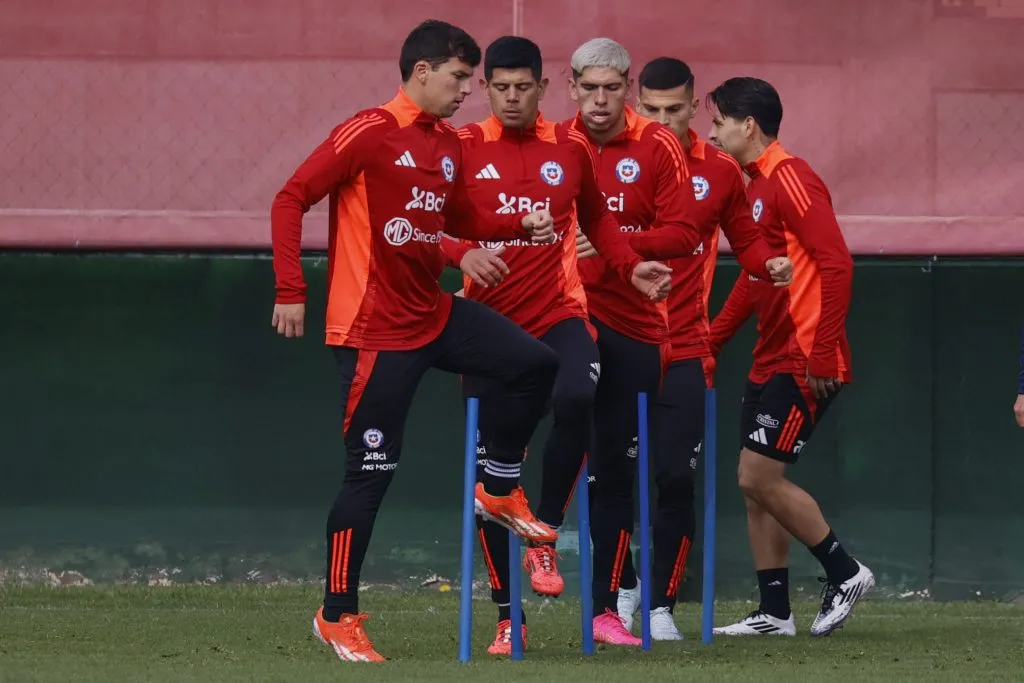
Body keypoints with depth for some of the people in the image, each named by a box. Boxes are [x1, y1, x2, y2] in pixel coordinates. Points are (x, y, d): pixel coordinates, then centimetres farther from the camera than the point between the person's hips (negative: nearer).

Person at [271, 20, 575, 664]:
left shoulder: (448, 144, 10)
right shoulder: (370, 133, -14)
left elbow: (461, 219, 24)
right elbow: (291, 200, -15)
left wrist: (520, 226, 6)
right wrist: (290, 291, -21)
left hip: (436, 316, 7)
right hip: (376, 332, -7)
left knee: (536, 364, 0)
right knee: (371, 471, -5)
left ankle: (499, 490, 18)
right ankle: (337, 616, 4)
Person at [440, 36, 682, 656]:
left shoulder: (571, 149, 5)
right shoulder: (465, 149, 0)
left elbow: (597, 218, 18)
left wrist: (631, 266, 4)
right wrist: (462, 253, -23)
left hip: (558, 313, 0)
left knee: (577, 398, -32)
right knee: (493, 463, 2)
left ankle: (546, 536, -11)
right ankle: (508, 618, 12)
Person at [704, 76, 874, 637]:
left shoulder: (789, 179, -13)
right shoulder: (755, 186, 16)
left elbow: (836, 263, -20)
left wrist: (822, 355, -22)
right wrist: (710, 340, 20)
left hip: (805, 365, -10)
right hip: (771, 360, 10)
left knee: (760, 476, -10)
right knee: (755, 483, 7)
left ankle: (845, 572, 3)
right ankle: (774, 612, 11)